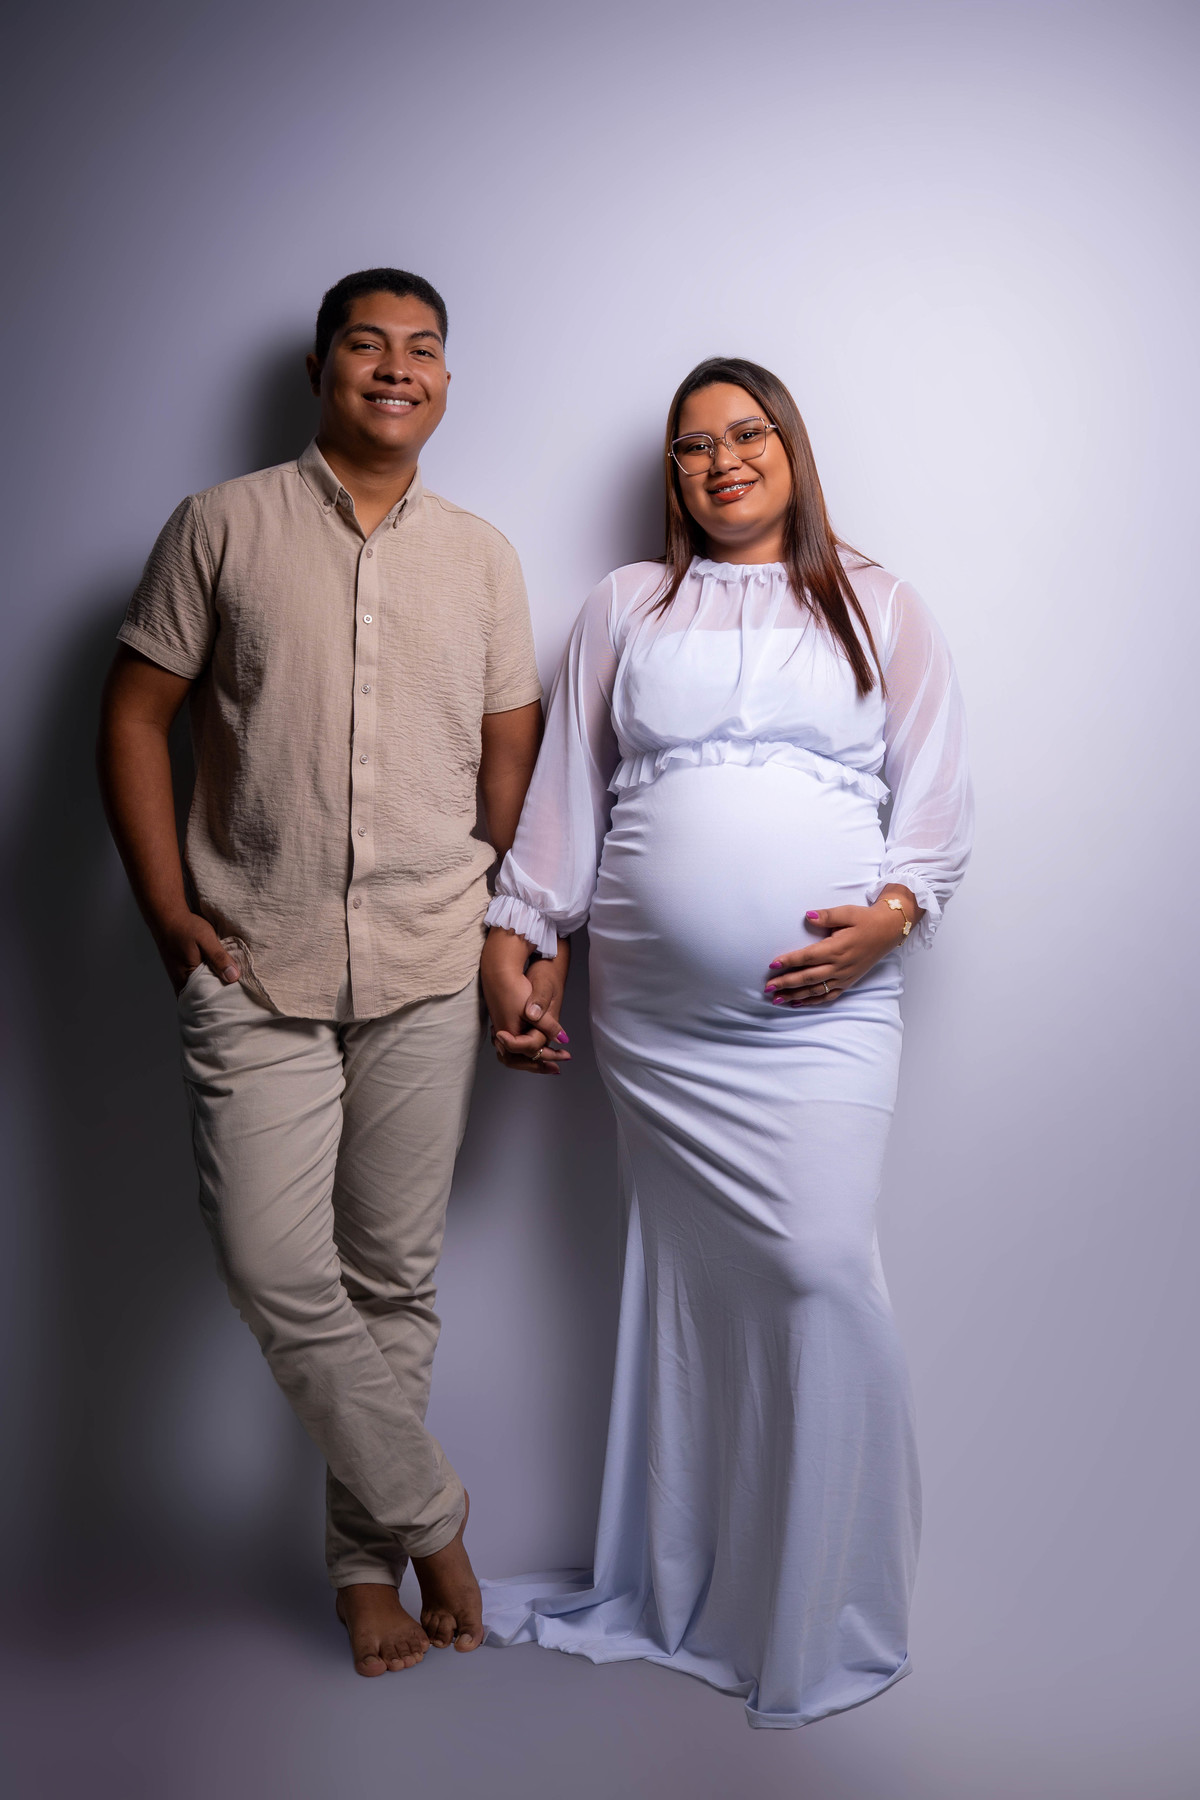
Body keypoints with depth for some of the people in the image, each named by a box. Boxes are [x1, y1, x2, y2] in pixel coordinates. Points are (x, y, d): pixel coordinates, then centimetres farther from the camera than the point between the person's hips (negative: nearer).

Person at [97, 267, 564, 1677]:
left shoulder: (480, 556, 11)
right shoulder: (223, 527, 3)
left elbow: (514, 750, 13)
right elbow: (135, 716, 2)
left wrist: (515, 929, 7)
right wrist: (169, 911, -5)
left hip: (427, 975, 2)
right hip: (255, 970, -1)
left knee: (393, 1278, 8)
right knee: (275, 1270, -7)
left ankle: (367, 1555, 25)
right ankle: (428, 1518, 14)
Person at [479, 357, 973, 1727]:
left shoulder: (877, 608, 12)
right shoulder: (624, 607, 15)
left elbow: (939, 797, 8)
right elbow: (567, 789, 13)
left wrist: (893, 914, -9)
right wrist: (512, 935, 4)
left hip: (823, 1011, -1)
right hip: (651, 1020, 2)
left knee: (820, 1274, -11)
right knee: (682, 1284, 7)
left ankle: (820, 1619, 8)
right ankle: (677, 1597, 24)